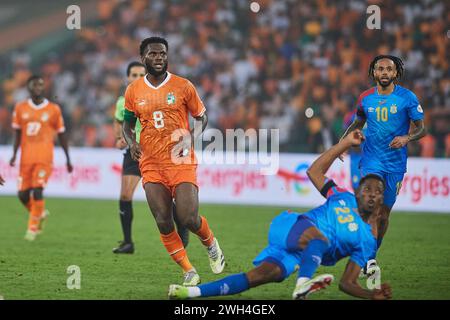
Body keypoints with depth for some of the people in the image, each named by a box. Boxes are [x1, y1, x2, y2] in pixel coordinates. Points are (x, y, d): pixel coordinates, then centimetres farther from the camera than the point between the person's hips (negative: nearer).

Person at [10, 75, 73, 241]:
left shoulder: (53, 109, 2)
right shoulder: (20, 108, 8)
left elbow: (62, 136, 9)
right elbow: (18, 133, 13)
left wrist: (68, 160, 10)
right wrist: (14, 154, 0)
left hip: (44, 158, -3)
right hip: (26, 158, 3)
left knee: (37, 191, -15)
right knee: (23, 194, 2)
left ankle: (33, 228, -3)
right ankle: (40, 213, 31)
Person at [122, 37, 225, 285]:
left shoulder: (183, 86, 0)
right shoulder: (133, 91, 6)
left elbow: (201, 117, 8)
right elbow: (127, 124, 18)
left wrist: (191, 138, -11)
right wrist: (131, 142, -3)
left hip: (181, 162, -2)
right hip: (151, 165, 2)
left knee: (189, 219, -11)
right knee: (163, 222, -5)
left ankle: (211, 244, 23)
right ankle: (188, 271, 9)